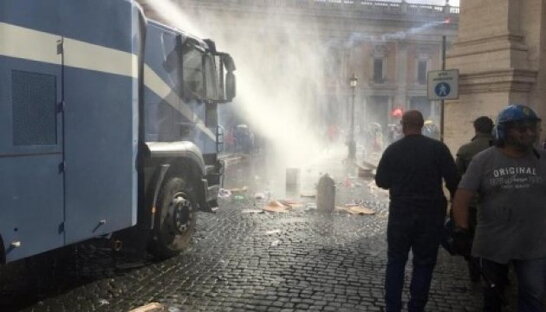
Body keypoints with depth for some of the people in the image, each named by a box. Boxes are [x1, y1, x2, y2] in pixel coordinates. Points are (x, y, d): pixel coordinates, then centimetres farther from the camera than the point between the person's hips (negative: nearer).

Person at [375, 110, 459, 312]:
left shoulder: (393, 150, -3)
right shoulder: (438, 148, -6)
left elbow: (381, 181, 4)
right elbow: (453, 181, -7)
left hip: (400, 212, 1)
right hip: (431, 213, 0)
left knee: (395, 261, 11)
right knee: (424, 263, 9)